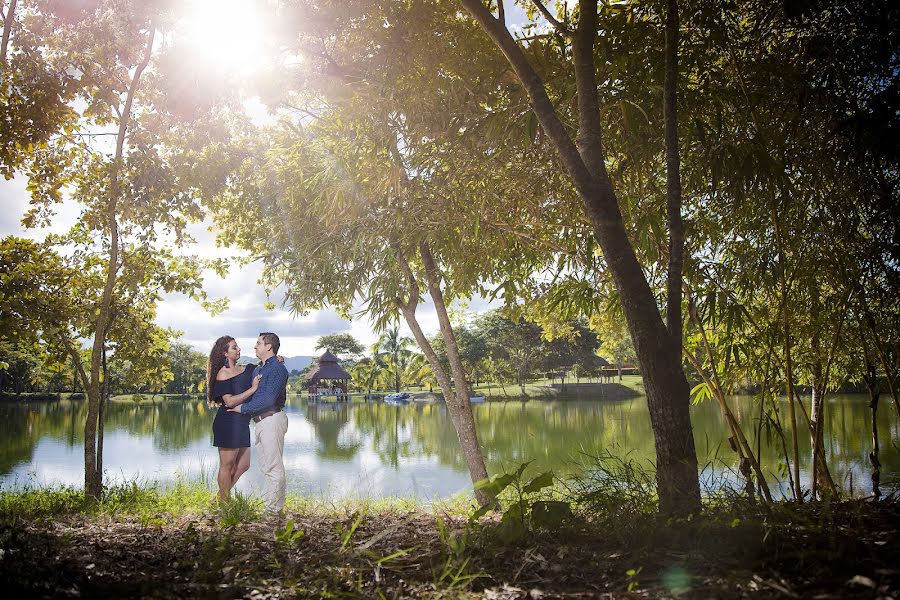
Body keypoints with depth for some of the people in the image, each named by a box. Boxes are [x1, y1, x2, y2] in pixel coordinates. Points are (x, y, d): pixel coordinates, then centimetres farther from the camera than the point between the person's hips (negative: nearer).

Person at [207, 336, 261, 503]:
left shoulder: (244, 370, 11)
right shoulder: (223, 374, -10)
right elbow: (230, 401, -19)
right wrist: (253, 388, -20)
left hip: (241, 423, 8)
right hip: (228, 422, -8)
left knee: (243, 465, 12)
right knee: (227, 465, 1)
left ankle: (221, 496, 25)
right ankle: (224, 502, 12)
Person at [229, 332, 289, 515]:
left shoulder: (277, 369, -11)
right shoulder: (257, 370, 19)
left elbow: (268, 399, -20)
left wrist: (243, 408, -13)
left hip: (272, 419, -10)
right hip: (260, 421, 10)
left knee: (273, 466, -4)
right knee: (265, 464, 14)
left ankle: (273, 509, 1)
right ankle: (277, 505, 22)